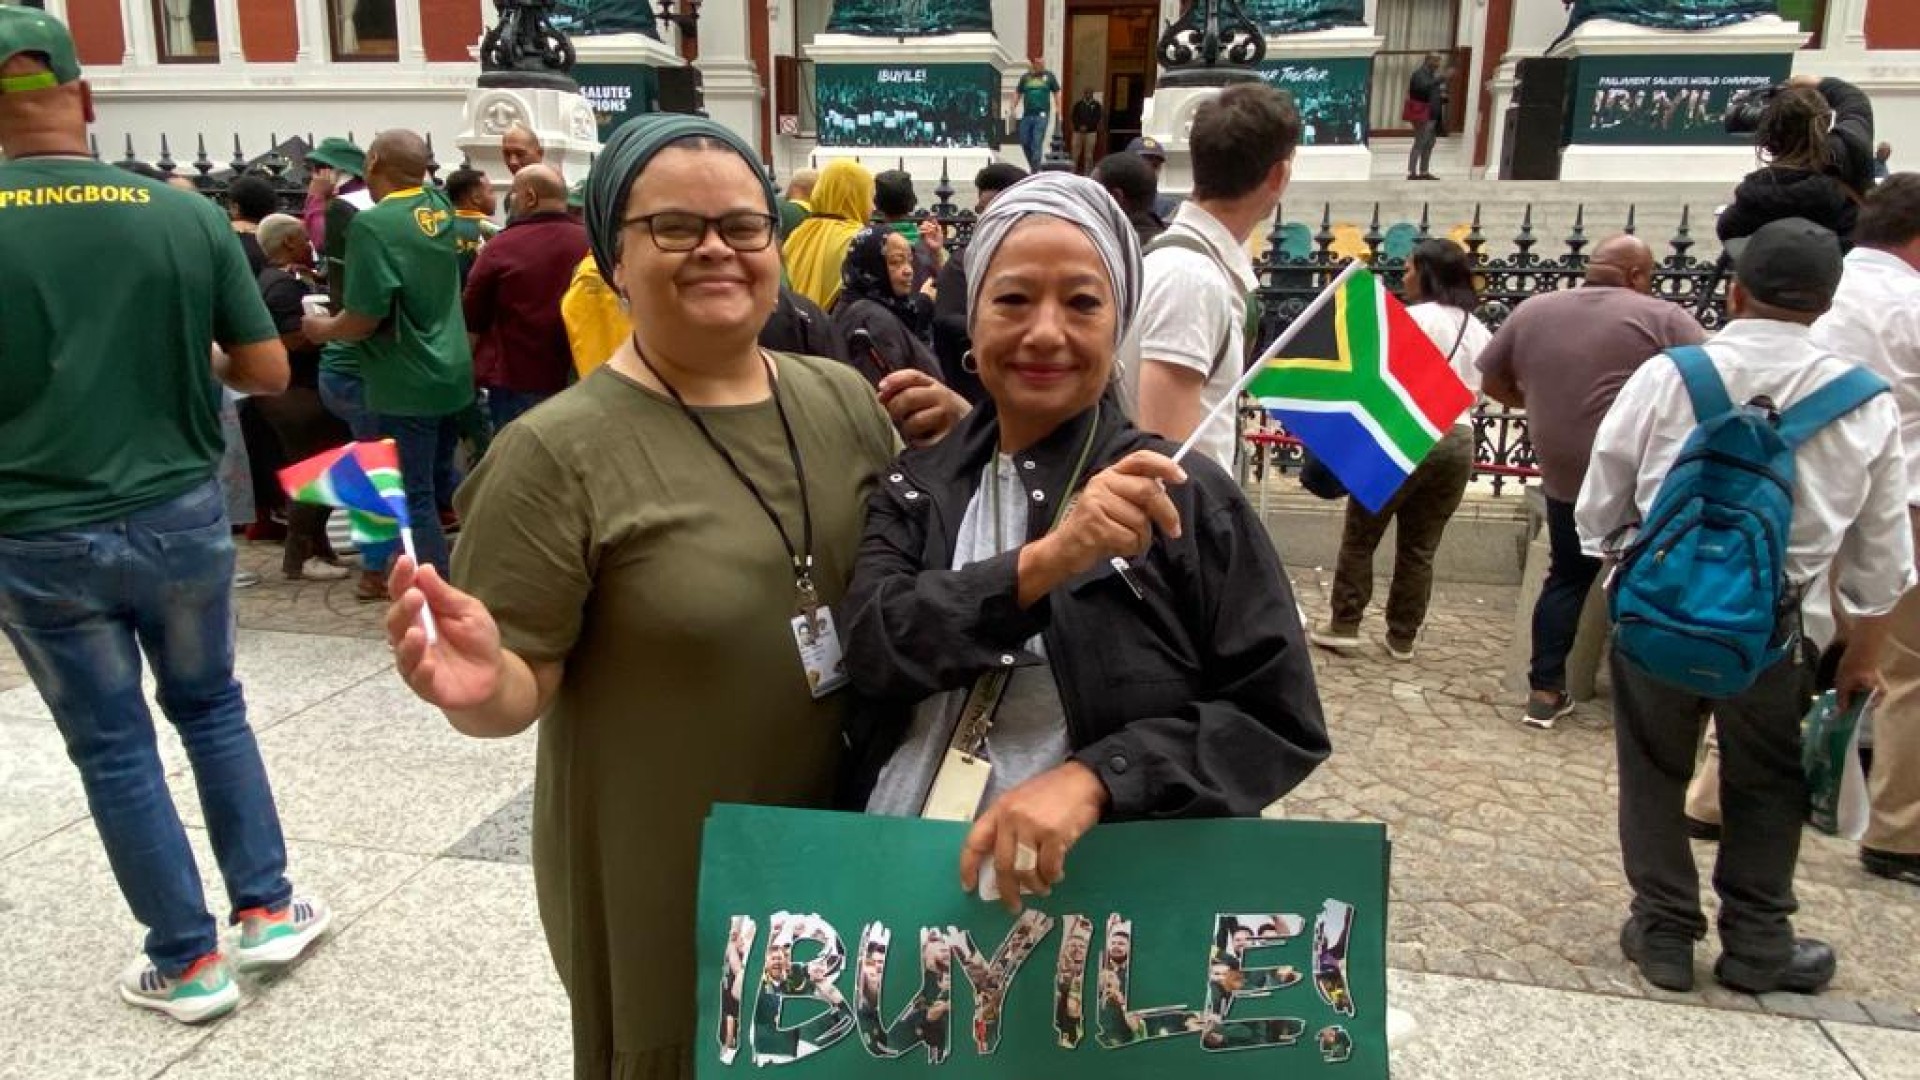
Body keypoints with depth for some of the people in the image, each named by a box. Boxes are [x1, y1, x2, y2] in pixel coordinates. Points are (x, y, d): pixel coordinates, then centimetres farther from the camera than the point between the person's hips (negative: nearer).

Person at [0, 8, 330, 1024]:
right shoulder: (187, 214, -7)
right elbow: (267, 372, -3)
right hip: (180, 513, 2)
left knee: (114, 750, 11)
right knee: (211, 707, 21)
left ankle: (188, 962, 21)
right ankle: (266, 910, 27)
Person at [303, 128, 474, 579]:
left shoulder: (372, 224, -19)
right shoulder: (440, 207, 3)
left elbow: (364, 319, -20)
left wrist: (323, 329, -1)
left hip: (407, 383, -8)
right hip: (451, 372, 8)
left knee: (415, 499, 0)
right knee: (442, 483, 20)